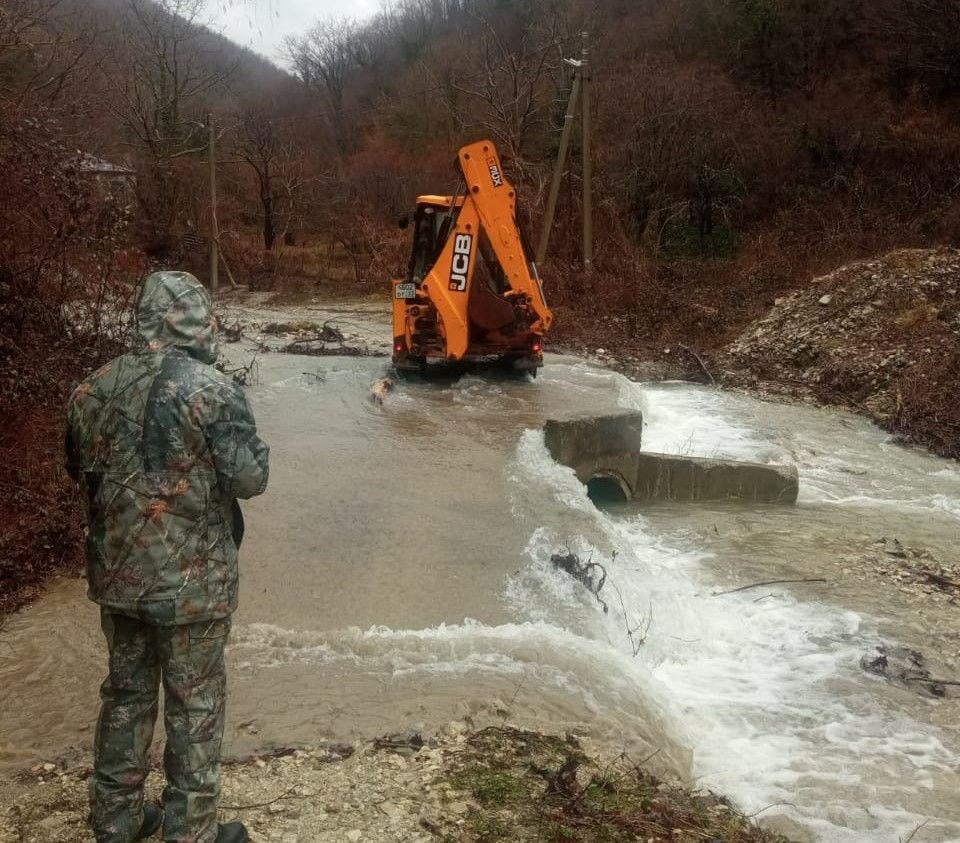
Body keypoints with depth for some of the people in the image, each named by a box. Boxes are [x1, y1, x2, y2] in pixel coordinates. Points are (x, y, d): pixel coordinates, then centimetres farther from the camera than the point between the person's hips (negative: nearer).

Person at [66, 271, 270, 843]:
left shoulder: (93, 389, 0)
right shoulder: (213, 391, -18)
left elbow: (80, 470, 13)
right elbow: (251, 478, -15)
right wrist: (254, 444, 3)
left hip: (116, 574, 6)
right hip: (191, 580, -5)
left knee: (126, 692, 20)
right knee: (195, 703, 9)